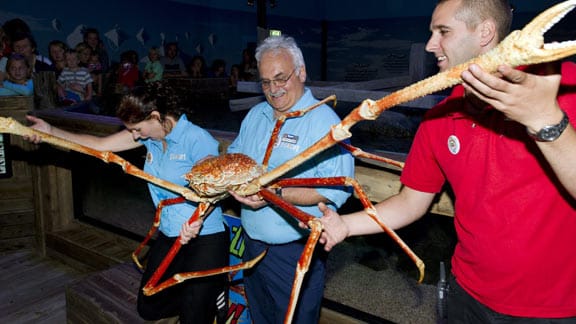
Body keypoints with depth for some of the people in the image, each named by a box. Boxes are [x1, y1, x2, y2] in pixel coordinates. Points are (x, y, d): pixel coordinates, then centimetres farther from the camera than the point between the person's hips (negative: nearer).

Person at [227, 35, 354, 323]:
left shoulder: (323, 120, -17)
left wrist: (277, 194, -31)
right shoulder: (255, 115, 8)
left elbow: (337, 188, -26)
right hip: (252, 243, 7)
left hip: (296, 252, -7)